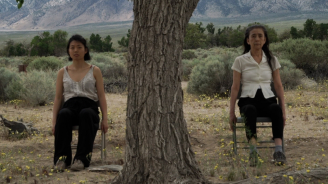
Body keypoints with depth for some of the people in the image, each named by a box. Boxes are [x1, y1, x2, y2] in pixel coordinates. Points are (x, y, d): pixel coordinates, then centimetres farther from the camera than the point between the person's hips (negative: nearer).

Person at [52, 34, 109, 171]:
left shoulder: (95, 71, 13)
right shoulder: (63, 72, 17)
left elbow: (101, 96, 7)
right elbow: (58, 98, 13)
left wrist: (105, 119, -5)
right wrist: (54, 121, 1)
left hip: (89, 106, -1)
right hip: (70, 107, 1)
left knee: (85, 114, -40)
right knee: (63, 114, -38)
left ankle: (82, 158, -42)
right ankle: (62, 157, -37)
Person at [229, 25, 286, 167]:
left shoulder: (272, 60, 13)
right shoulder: (240, 61, 6)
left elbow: (278, 86, 11)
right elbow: (235, 88, 5)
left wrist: (283, 110, 3)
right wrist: (231, 113, -1)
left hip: (268, 100, 2)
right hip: (248, 100, -2)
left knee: (276, 108, -36)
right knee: (250, 110, -40)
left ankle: (278, 149, -49)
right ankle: (253, 148, -53)